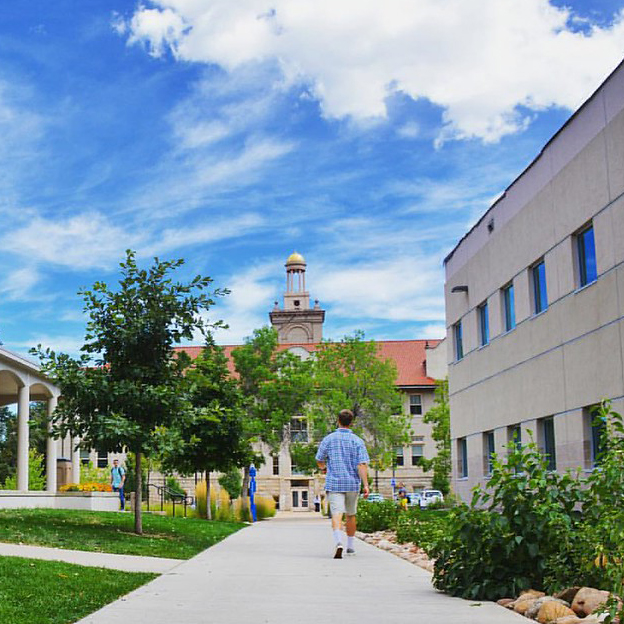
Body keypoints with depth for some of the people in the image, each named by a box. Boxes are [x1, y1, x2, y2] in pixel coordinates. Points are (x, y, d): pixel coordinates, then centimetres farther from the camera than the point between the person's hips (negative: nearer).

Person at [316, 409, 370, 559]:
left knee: (337, 514, -11)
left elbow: (319, 460, 8)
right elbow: (362, 464, -9)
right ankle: (351, 546, 28)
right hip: (352, 483, 1)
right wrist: (366, 485, -10)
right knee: (351, 515, 17)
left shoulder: (328, 439, 0)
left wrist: (324, 467, 31)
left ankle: (339, 542, -34)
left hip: (334, 483, -1)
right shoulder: (357, 441, -1)